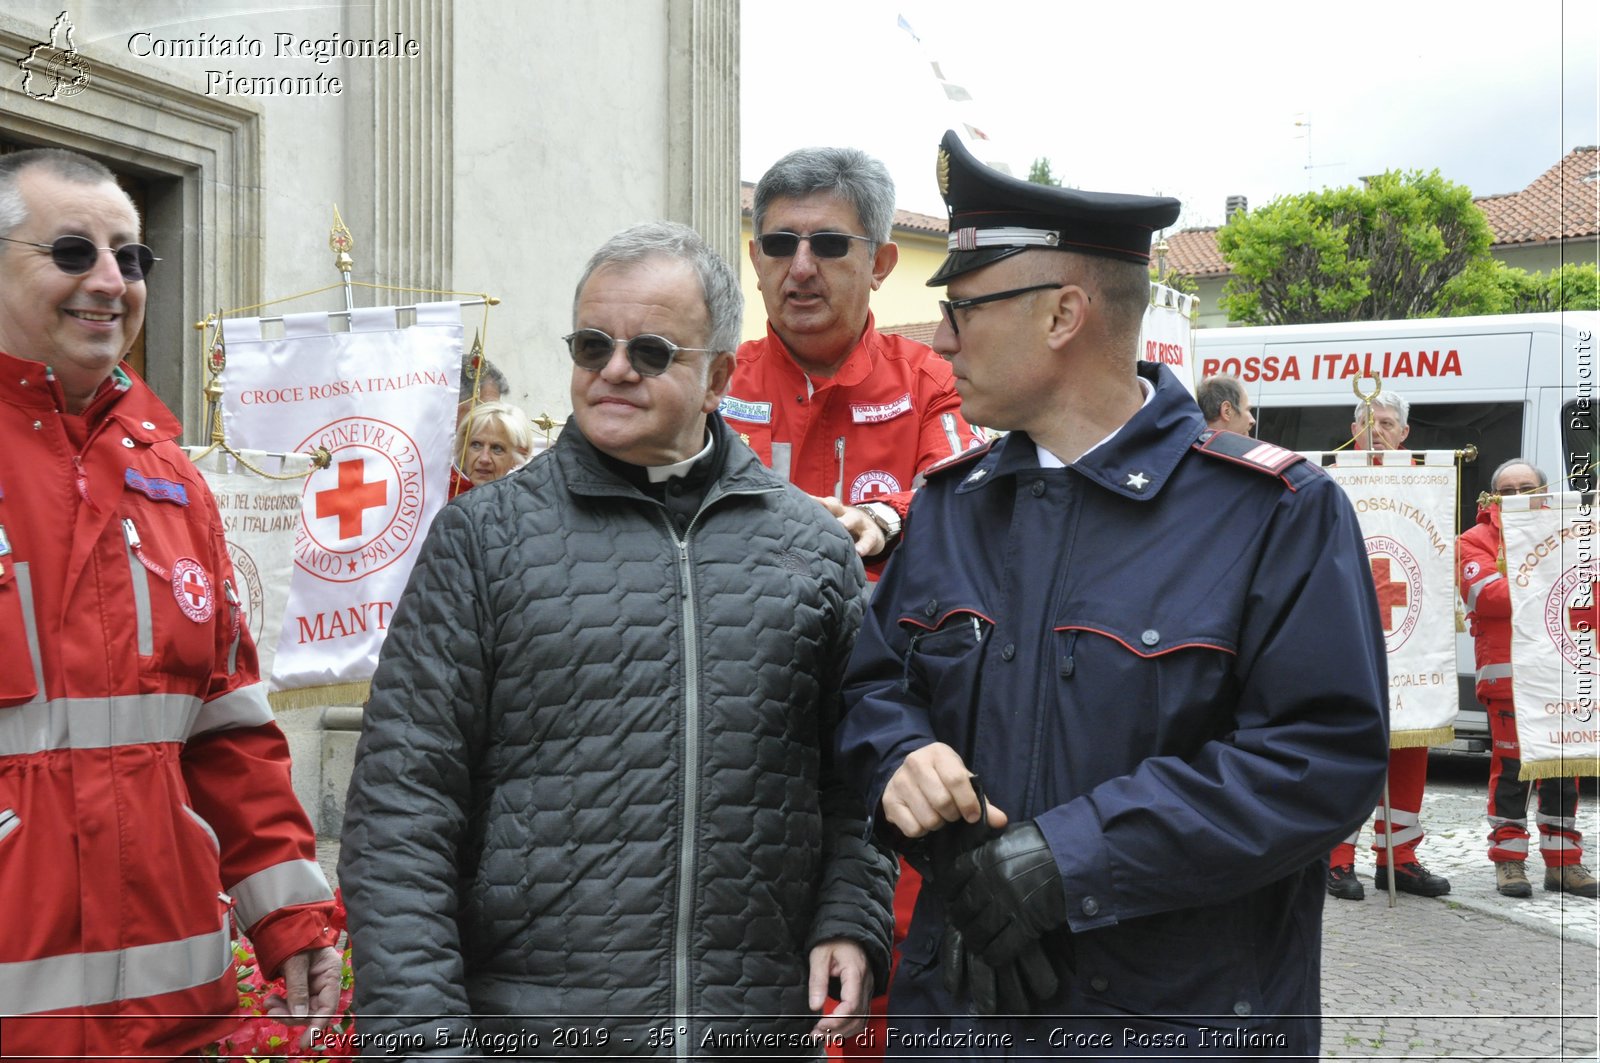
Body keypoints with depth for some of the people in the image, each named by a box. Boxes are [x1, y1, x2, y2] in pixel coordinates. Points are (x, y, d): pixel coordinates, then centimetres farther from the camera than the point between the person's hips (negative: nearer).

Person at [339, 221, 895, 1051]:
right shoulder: (485, 537, -2)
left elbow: (853, 778, 13)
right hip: (531, 1021, -2)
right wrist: (418, 1023, -11)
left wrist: (851, 923, -1)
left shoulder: (813, 545, 6)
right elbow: (402, 804, -5)